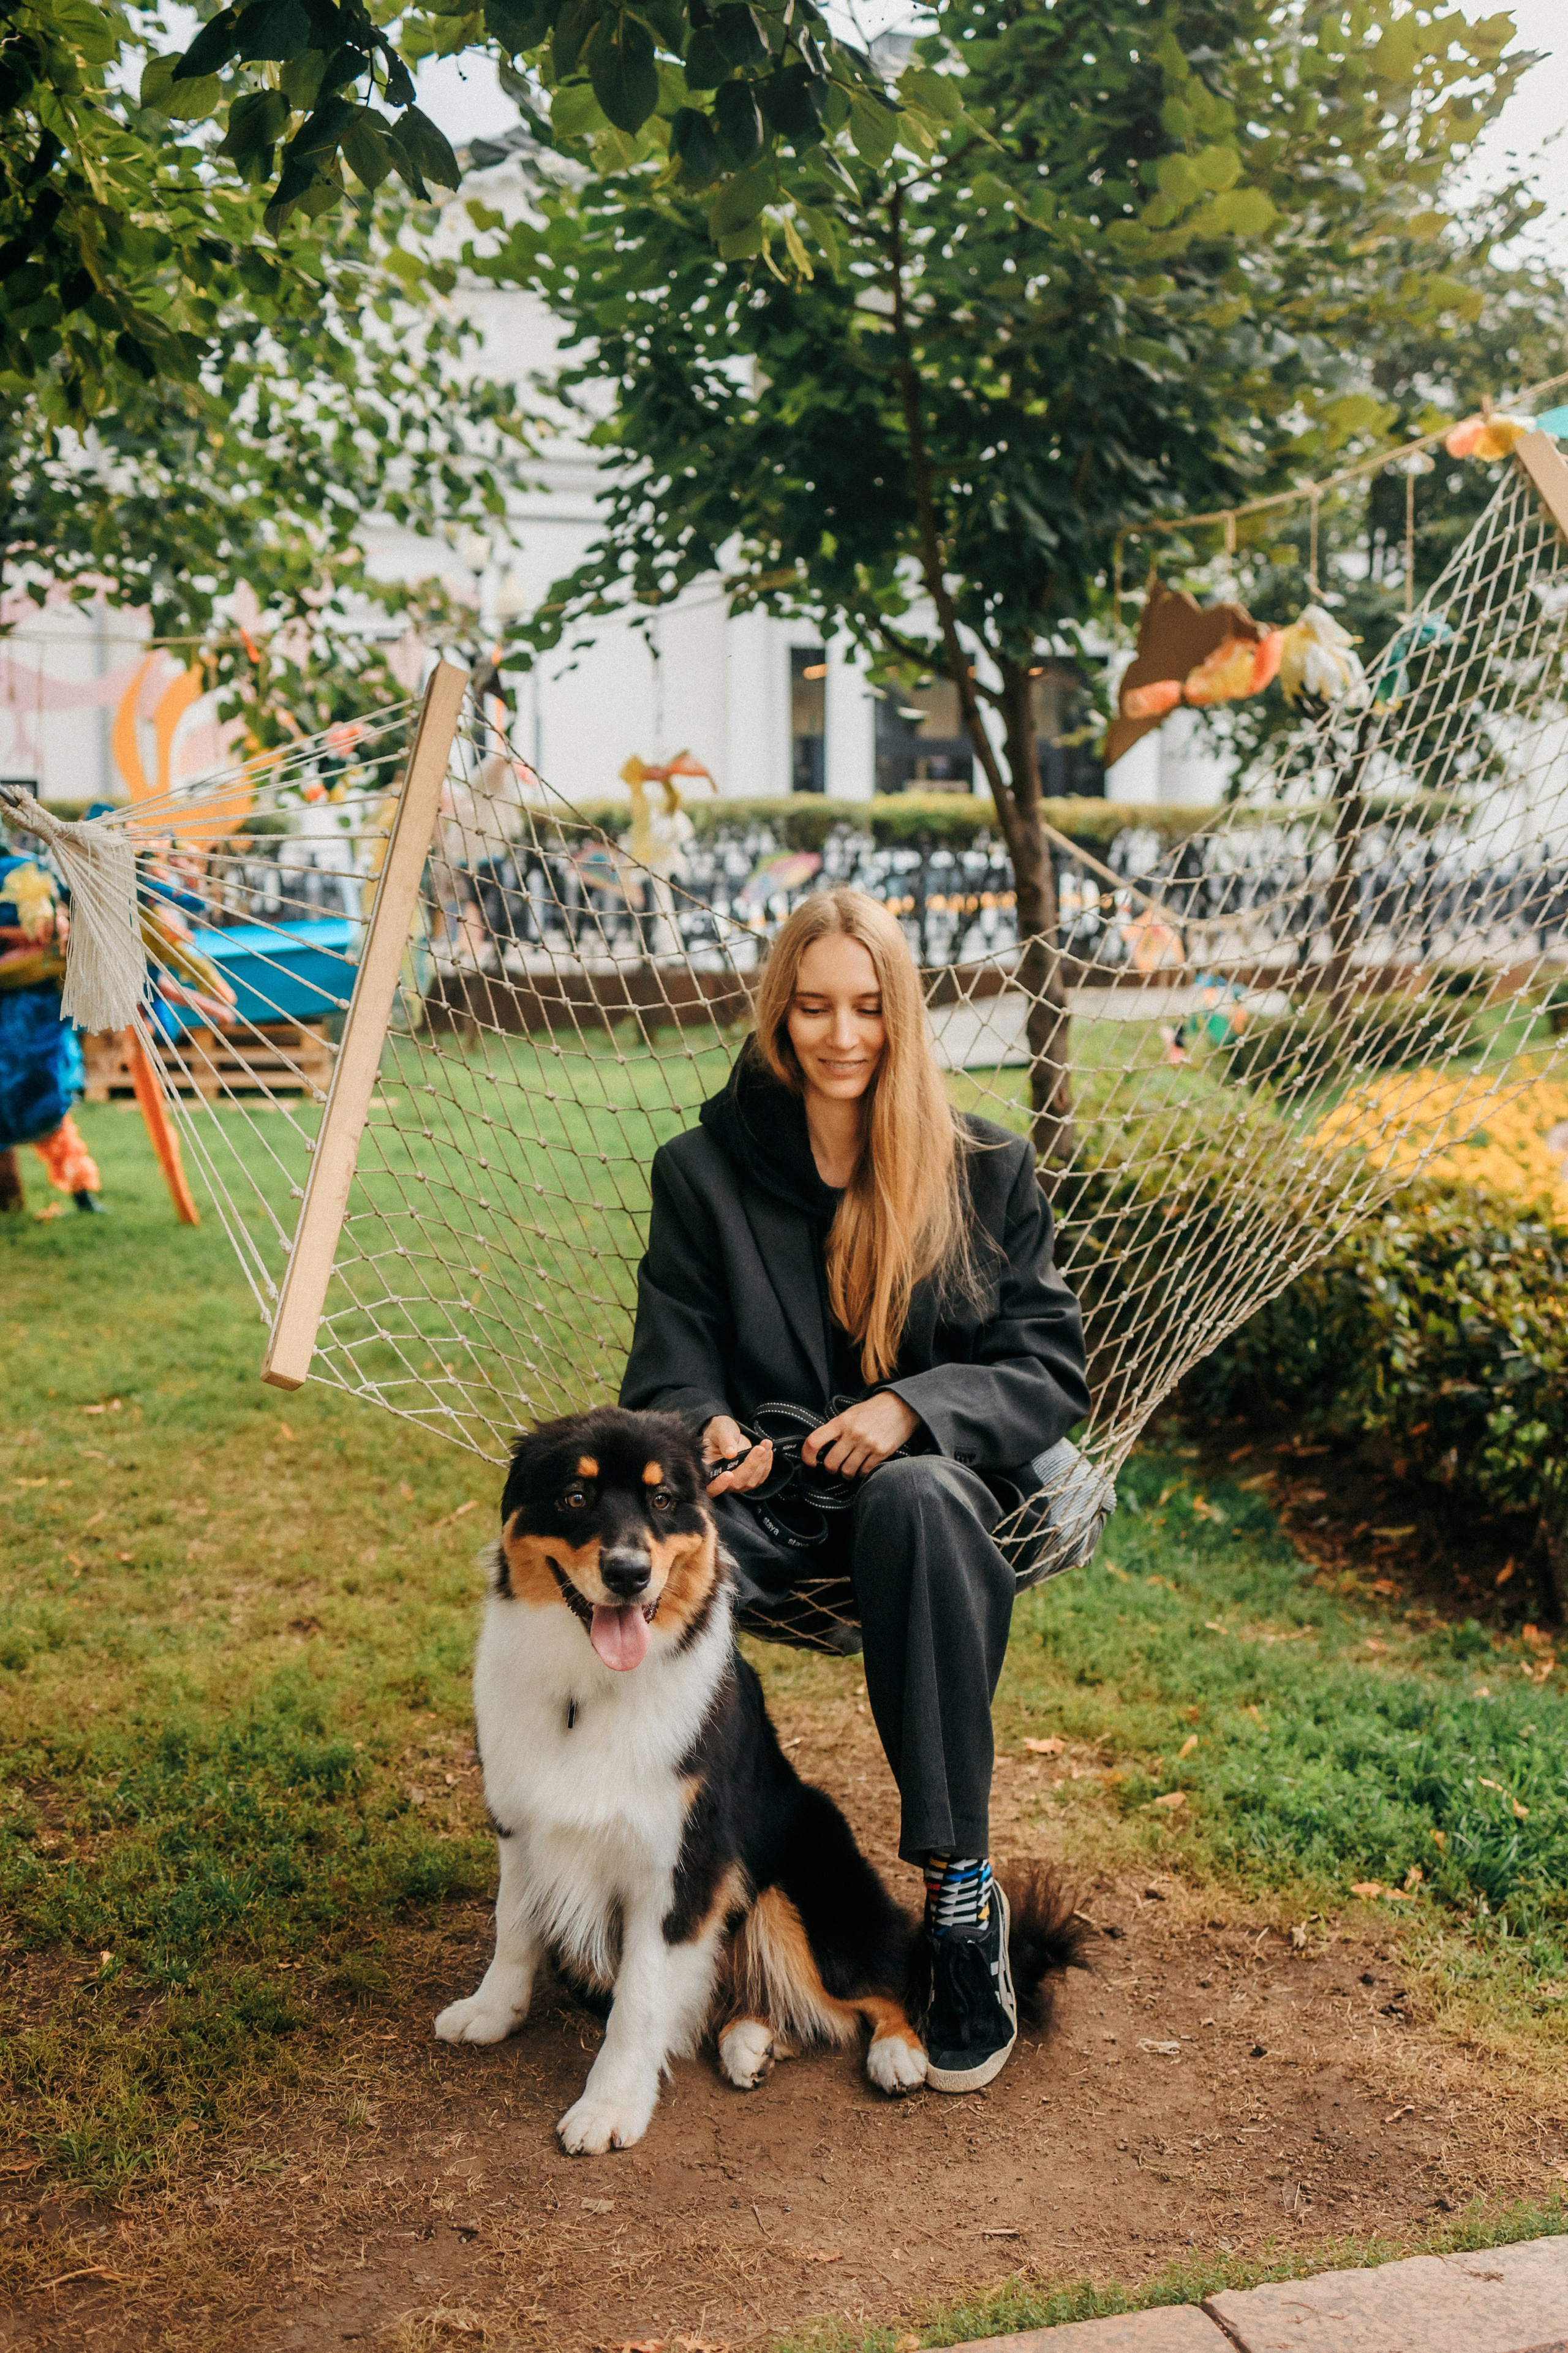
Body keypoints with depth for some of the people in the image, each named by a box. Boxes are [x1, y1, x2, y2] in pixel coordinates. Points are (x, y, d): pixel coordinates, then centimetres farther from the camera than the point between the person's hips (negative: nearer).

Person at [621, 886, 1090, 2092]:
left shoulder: (986, 1169, 7)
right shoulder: (703, 1169, 8)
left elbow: (1051, 1369, 3)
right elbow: (672, 1368, 6)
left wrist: (914, 1406, -17)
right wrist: (709, 1432, -19)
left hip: (927, 1480, -1)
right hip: (763, 1490, 1)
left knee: (916, 1498, -39)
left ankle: (962, 1891, -32)